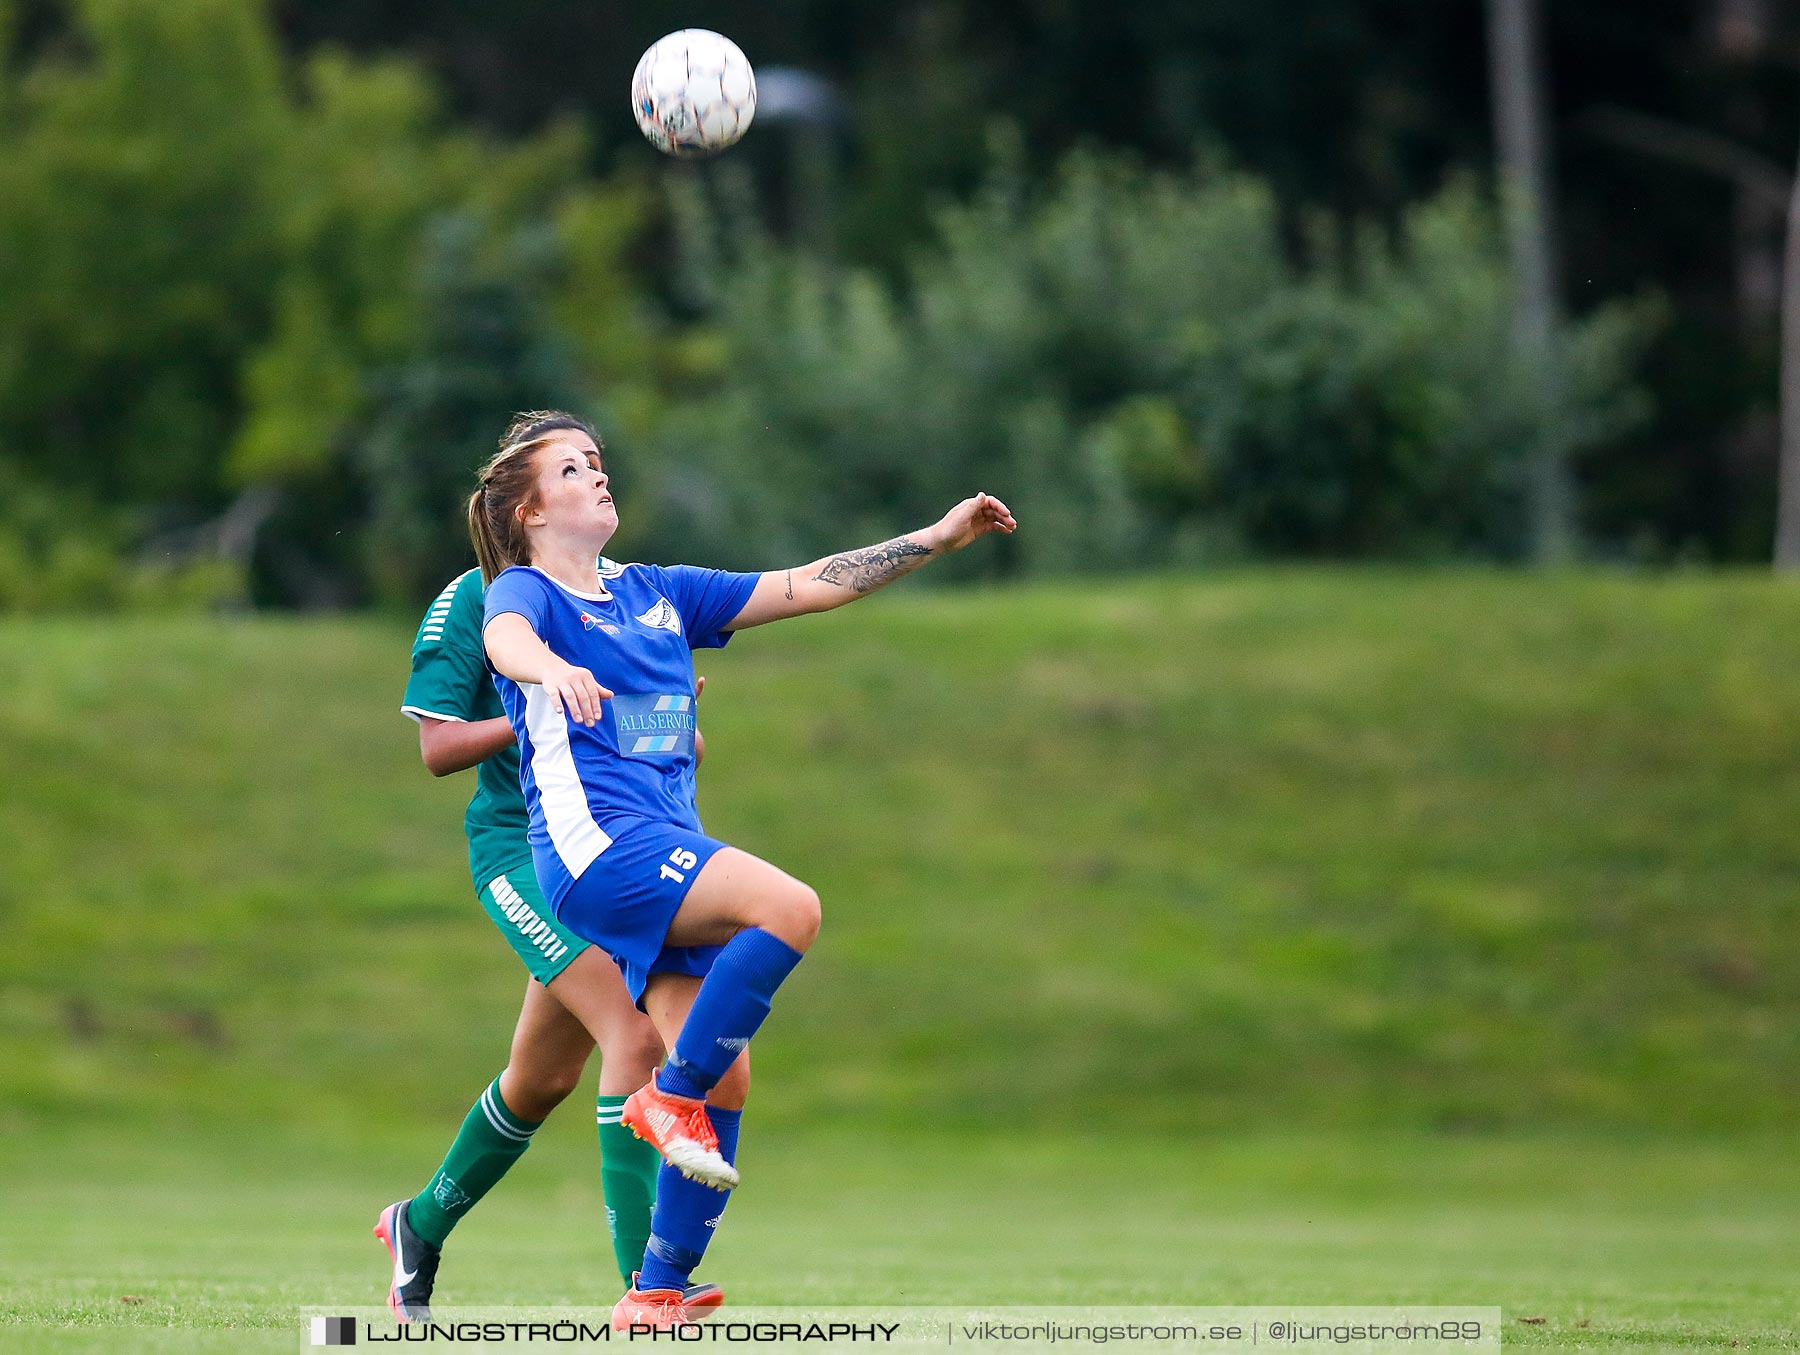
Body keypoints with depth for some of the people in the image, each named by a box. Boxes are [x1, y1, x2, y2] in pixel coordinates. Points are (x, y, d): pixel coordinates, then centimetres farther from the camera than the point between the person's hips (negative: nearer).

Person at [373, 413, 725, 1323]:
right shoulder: (472, 600, -4)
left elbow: (683, 748, 16)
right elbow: (437, 747, -8)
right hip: (520, 846, -6)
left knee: (543, 1079, 13)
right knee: (633, 1034, -22)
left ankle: (421, 1227, 37)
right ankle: (644, 1276, -24)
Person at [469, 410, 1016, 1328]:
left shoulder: (656, 593, 23)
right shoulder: (523, 592, 2)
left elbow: (807, 588, 24)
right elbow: (505, 637, -24)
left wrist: (938, 539, 20)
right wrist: (551, 668, -48)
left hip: (668, 854, 7)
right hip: (594, 842, -7)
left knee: (724, 1082, -3)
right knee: (789, 907, -28)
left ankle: (656, 1296, 2)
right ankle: (671, 1095, -16)